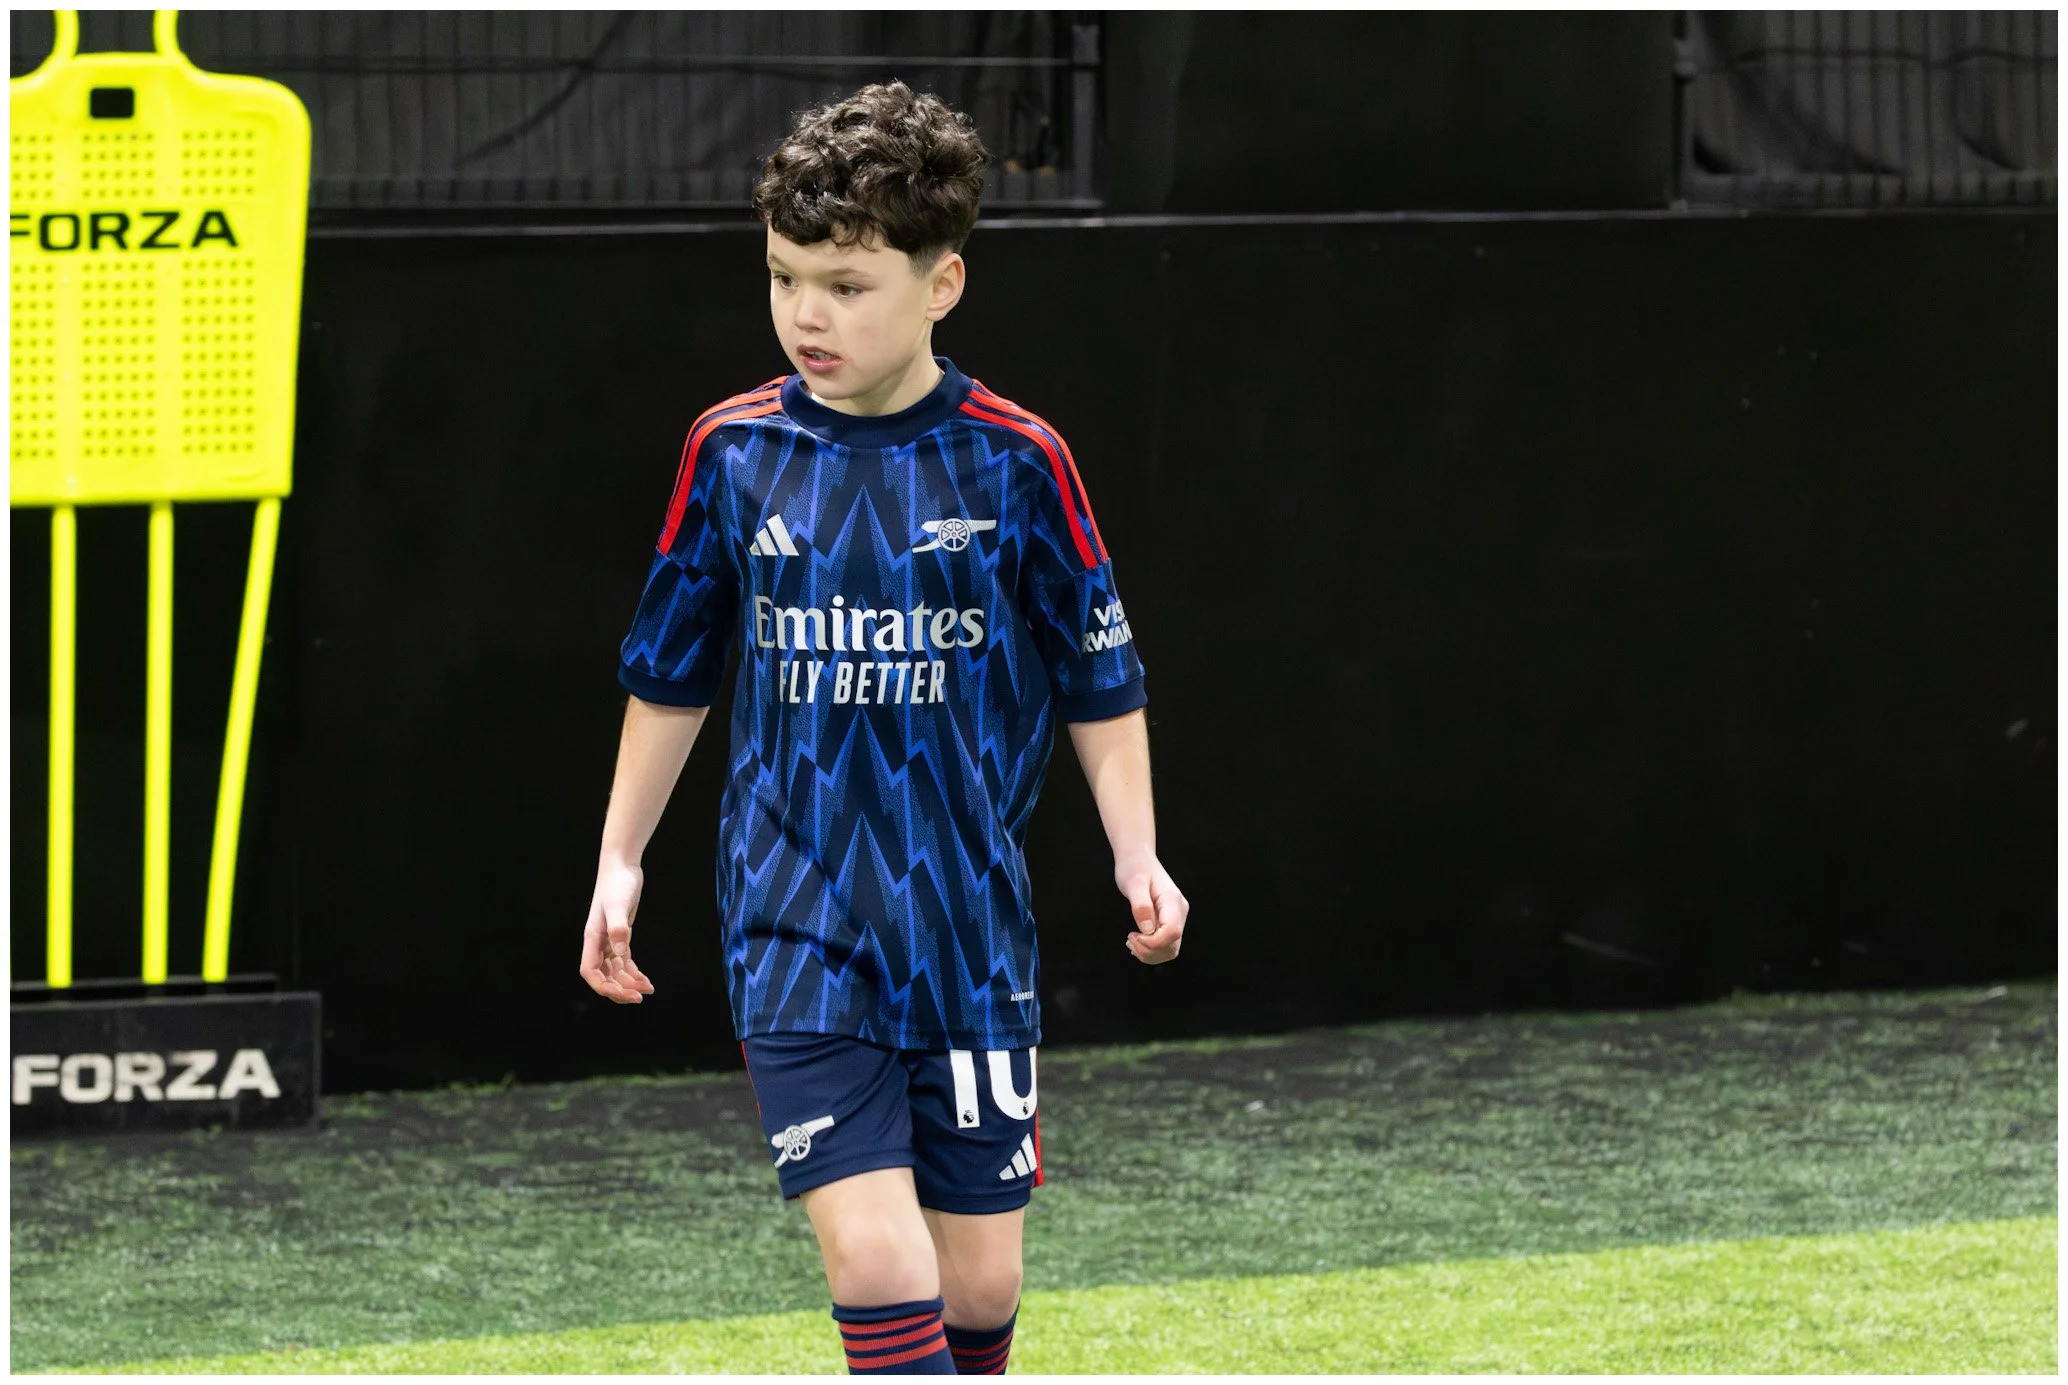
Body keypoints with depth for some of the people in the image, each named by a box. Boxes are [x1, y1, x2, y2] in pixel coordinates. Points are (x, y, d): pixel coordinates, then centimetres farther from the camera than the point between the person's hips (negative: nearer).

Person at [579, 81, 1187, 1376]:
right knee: (873, 1258, -15)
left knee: (979, 1279, 5)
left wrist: (1136, 855, -4)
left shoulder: (1015, 462, -3)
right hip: (798, 930, 0)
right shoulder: (733, 452, 1)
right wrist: (621, 862, 13)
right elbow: (671, 677, 13)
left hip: (972, 926, 0)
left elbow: (1103, 682, 6)